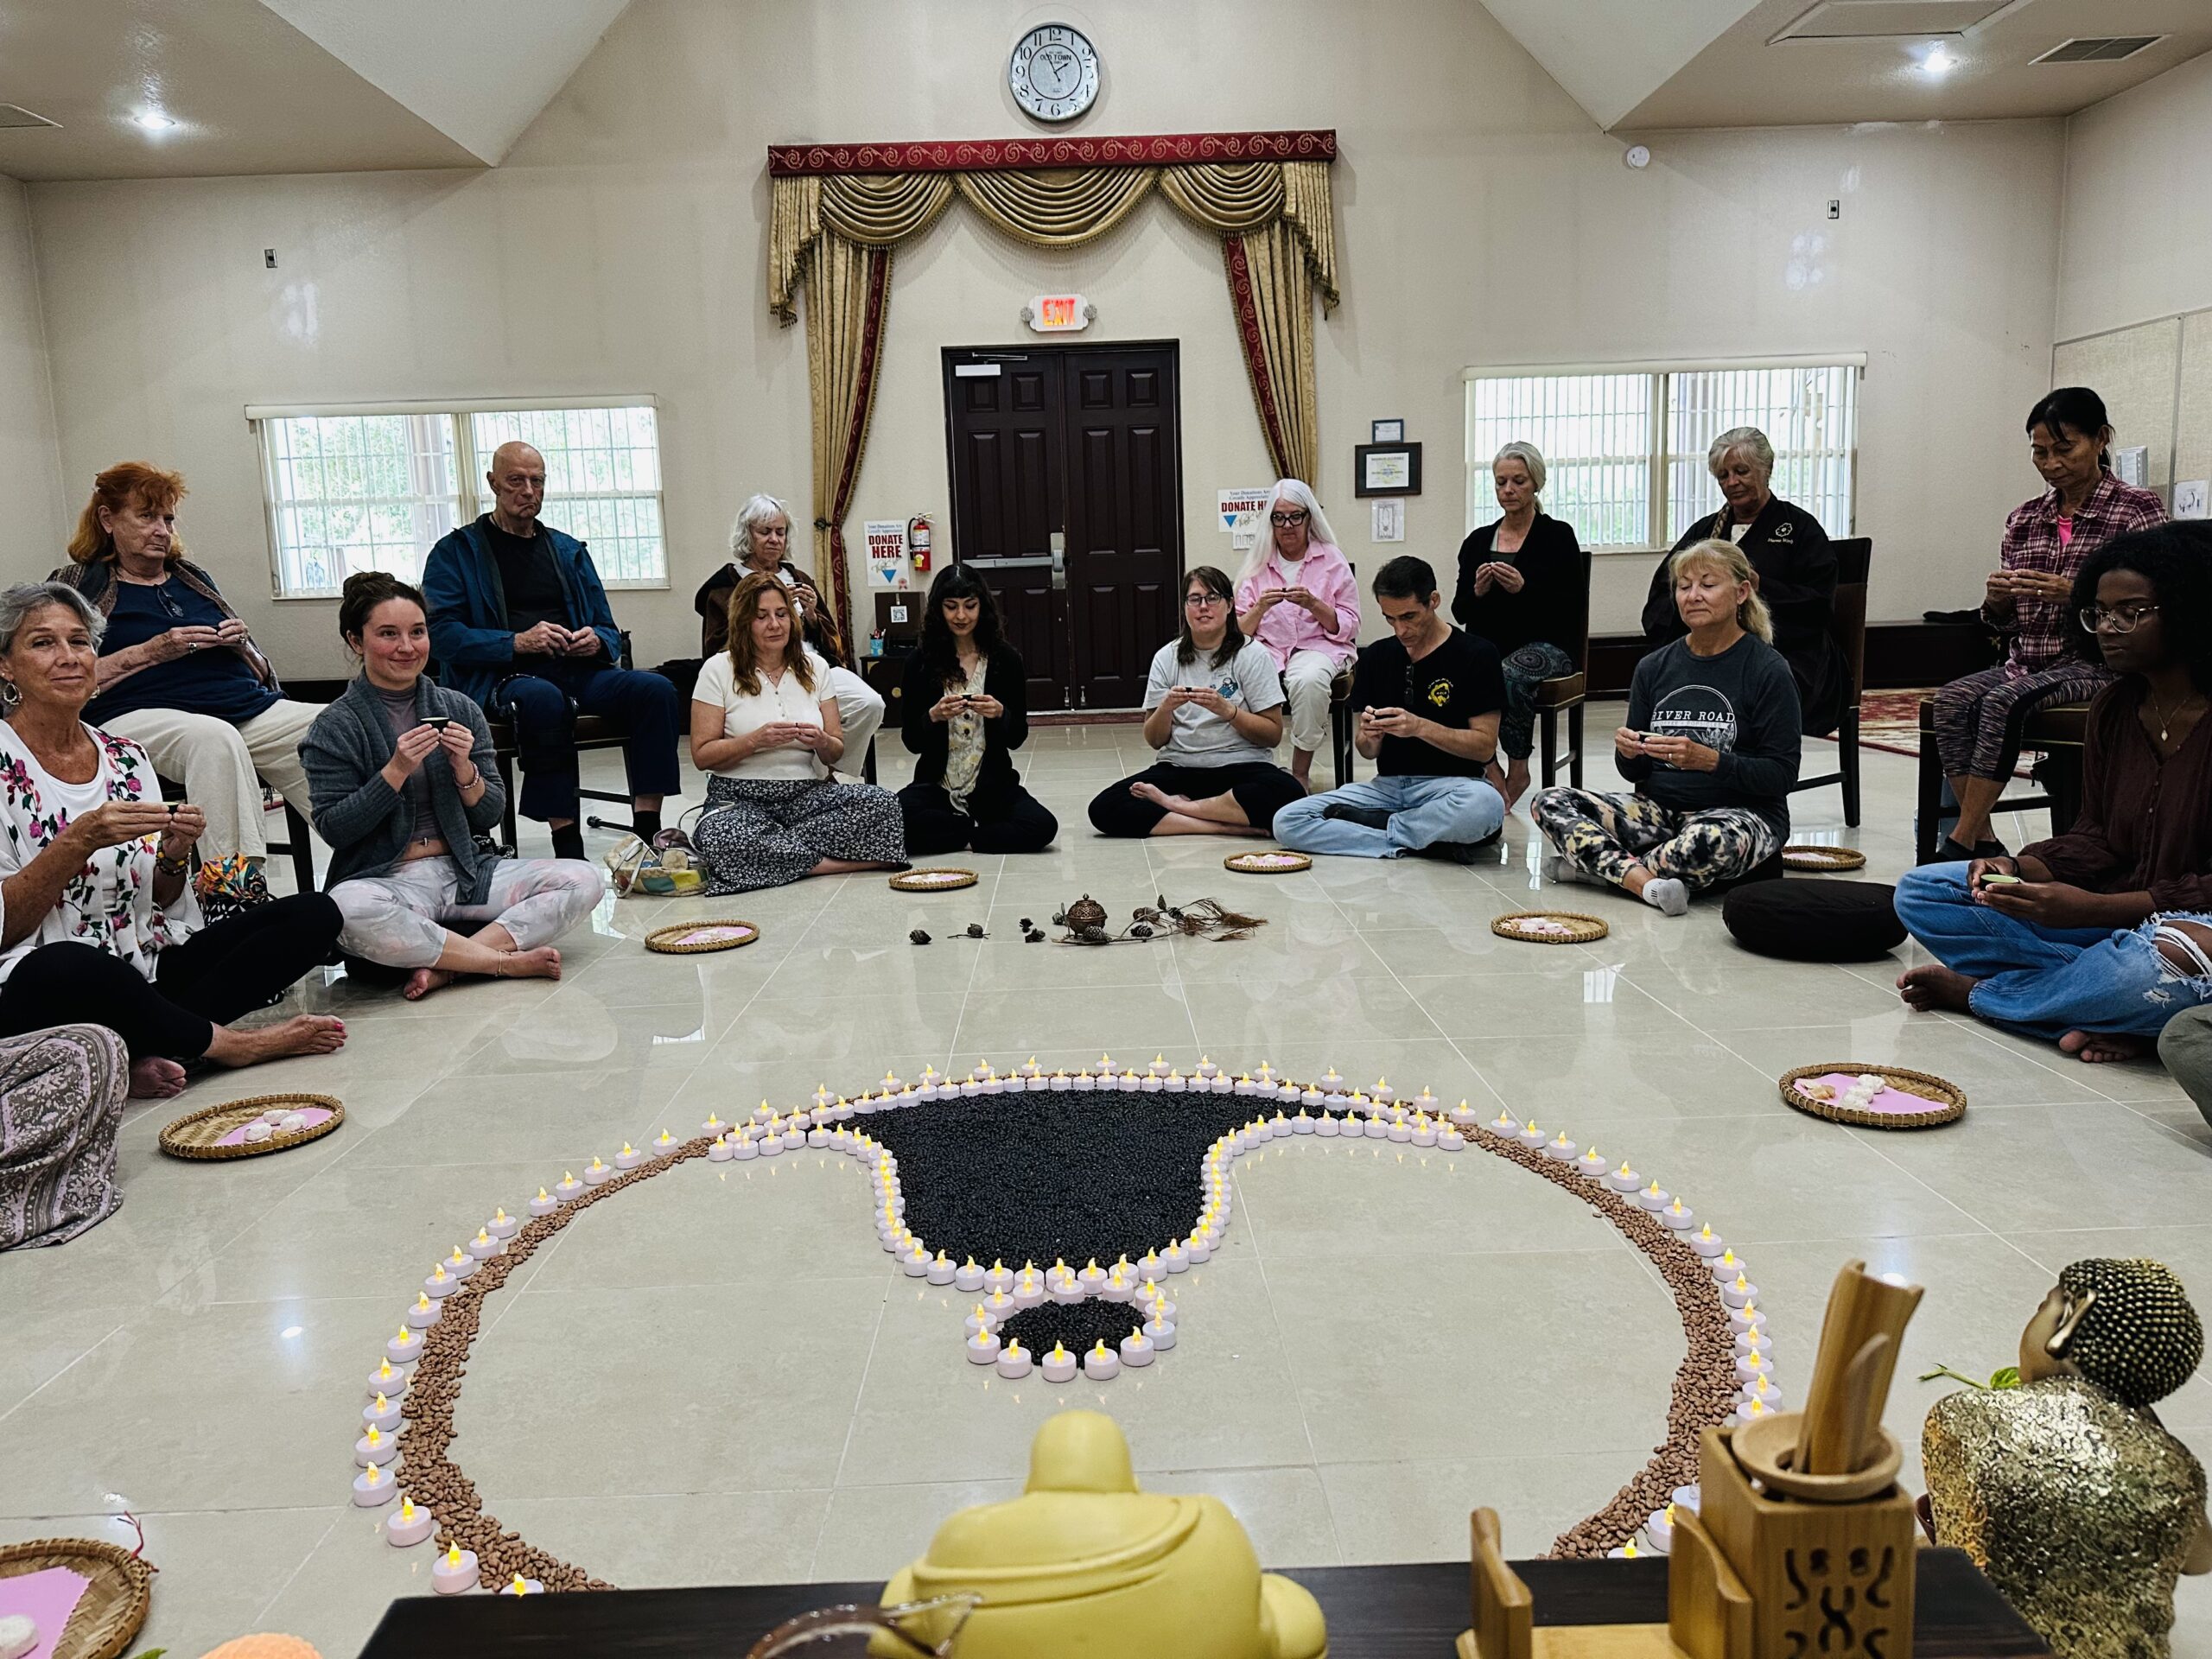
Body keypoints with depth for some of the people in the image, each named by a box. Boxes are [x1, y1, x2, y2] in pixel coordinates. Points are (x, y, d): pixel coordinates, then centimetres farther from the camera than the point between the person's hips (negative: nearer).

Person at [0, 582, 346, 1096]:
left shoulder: (127, 758, 11)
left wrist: (174, 855, -7)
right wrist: (79, 843, -21)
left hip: (148, 971, 6)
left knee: (314, 914, -9)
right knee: (67, 965, -41)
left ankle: (146, 1049, -20)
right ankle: (228, 1044, -15)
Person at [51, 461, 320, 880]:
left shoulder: (193, 578, 27)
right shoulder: (78, 584, 14)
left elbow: (259, 674, 28)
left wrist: (242, 644, 6)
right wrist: (151, 652, -7)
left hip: (249, 705, 5)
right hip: (139, 714, -5)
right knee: (214, 737, -41)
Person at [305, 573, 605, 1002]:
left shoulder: (460, 709, 8)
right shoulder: (336, 726, 0)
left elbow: (489, 817, 8)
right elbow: (332, 830, -7)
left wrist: (464, 770, -11)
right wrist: (396, 772, -16)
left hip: (464, 871, 4)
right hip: (385, 879, -4)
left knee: (582, 881, -17)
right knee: (346, 909, -39)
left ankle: (443, 965, -25)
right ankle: (505, 960, -23)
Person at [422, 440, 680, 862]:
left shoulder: (569, 551, 22)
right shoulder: (455, 552, 8)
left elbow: (608, 631, 22)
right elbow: (443, 634, -5)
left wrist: (596, 642, -3)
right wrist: (517, 642, -17)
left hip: (576, 670, 5)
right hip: (498, 679, -4)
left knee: (656, 688, -23)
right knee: (544, 698, -40)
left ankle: (647, 829, -28)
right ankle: (566, 842, -38)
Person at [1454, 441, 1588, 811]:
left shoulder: (1557, 535, 4)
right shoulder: (1477, 541, 15)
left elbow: (1573, 606, -3)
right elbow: (1460, 611, 13)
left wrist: (1523, 588, -18)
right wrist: (1477, 591, -9)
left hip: (1544, 644, -3)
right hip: (1487, 643, 3)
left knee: (1510, 676, -38)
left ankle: (1517, 771, -15)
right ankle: (1492, 774, -18)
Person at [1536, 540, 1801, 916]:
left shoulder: (1768, 670, -5)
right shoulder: (1654, 667, 9)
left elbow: (1782, 775, -9)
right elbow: (1636, 773, 12)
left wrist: (1708, 759, -23)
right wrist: (1629, 754, -12)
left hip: (1740, 813, -5)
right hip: (1660, 807, 5)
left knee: (1713, 840, -41)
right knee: (1548, 802, -14)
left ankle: (1600, 863, -18)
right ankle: (1646, 882, -28)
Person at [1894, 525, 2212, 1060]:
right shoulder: (2113, 709, 7)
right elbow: (2097, 839, 7)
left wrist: (2091, 908, -29)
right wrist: (2021, 869, -14)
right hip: (2116, 910, 7)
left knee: (2155, 966, -43)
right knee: (1920, 893, -2)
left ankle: (1975, 992, -13)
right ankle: (2103, 1011, -16)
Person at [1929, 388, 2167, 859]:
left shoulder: (2138, 510, 1)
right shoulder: (2024, 519, 14)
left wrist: (2076, 595, -21)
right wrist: (1996, 601, -8)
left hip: (2097, 664, -5)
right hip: (2027, 664, 5)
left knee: (2003, 700, -32)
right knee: (1953, 699, -25)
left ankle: (1960, 843, -29)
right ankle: (1983, 840, -26)